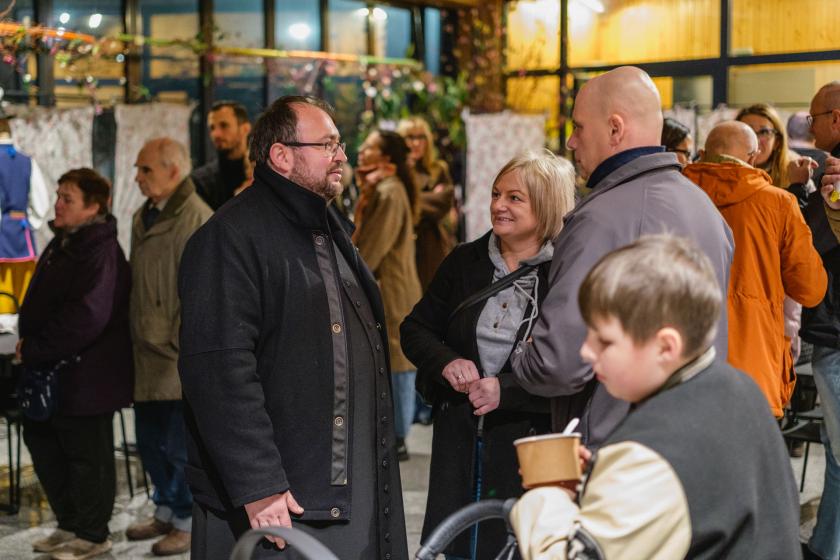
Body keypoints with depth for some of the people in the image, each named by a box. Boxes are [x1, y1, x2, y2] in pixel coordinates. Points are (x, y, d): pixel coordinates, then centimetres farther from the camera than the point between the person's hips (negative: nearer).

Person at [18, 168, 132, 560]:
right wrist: (30, 344, 7)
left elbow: (86, 318, -27)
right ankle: (70, 526, 32)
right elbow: (42, 304, 23)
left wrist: (36, 350, -19)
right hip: (55, 370, 10)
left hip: (86, 376, -10)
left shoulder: (99, 251, -19)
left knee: (86, 454, 2)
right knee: (42, 442, 18)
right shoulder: (62, 244, 13)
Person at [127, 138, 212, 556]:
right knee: (149, 441, 17)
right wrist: (136, 334, 16)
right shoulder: (143, 218, 14)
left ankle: (187, 522, 16)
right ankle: (166, 511, 33)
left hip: (180, 358, -9)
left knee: (181, 446, 1)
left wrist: (178, 342, -16)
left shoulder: (198, 219, -15)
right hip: (147, 353, 9)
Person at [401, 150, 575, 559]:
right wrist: (446, 362, -8)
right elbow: (415, 329, 12)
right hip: (459, 440, 5)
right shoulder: (465, 261, 6)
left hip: (531, 442, -4)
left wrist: (506, 390, -20)